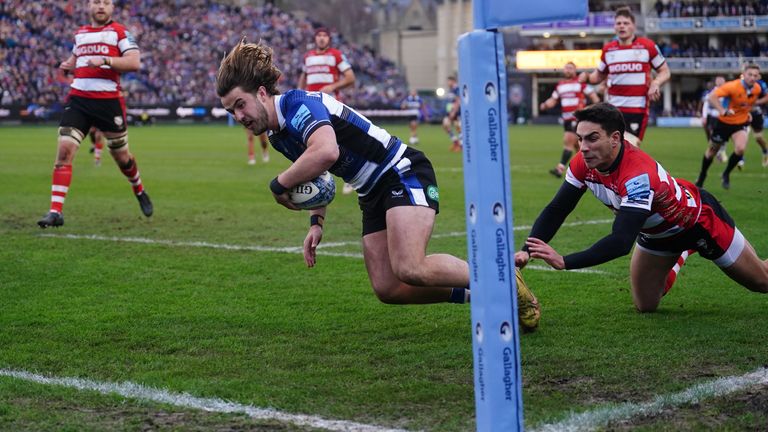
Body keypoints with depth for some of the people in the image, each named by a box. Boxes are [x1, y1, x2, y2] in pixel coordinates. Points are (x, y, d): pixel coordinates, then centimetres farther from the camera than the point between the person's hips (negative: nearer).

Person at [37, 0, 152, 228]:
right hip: (78, 99, 3)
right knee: (64, 150, -13)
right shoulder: (79, 33, 15)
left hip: (109, 100, -3)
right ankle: (55, 212, -14)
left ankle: (140, 192, 41)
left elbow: (135, 62, -12)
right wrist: (68, 65, 11)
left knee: (121, 156, 10)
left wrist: (104, 60, -23)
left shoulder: (119, 31, 0)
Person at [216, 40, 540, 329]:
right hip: (372, 194, 10)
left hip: (403, 173, -10)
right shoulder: (277, 137, 10)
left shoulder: (297, 104, -20)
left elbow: (326, 152, -41)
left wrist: (279, 185, -25)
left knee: (409, 269, -26)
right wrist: (316, 222, 10)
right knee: (387, 289, 0)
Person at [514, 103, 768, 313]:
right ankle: (678, 259, 35)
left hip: (697, 220, -5)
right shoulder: (583, 164, -23)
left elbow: (621, 242, -49)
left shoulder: (639, 174, -44)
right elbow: (556, 210, -17)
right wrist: (527, 251, -32)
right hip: (656, 232, 5)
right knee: (645, 306, 9)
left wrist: (564, 262, -56)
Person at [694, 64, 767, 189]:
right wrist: (723, 111, -43)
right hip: (724, 122, -3)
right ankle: (701, 178, 38)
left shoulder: (757, 88, -9)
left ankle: (726, 174, 4)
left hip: (741, 123, 3)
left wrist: (755, 102, 3)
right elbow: (712, 96, -34)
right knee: (712, 150, 12)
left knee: (740, 148, -23)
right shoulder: (733, 86, -27)